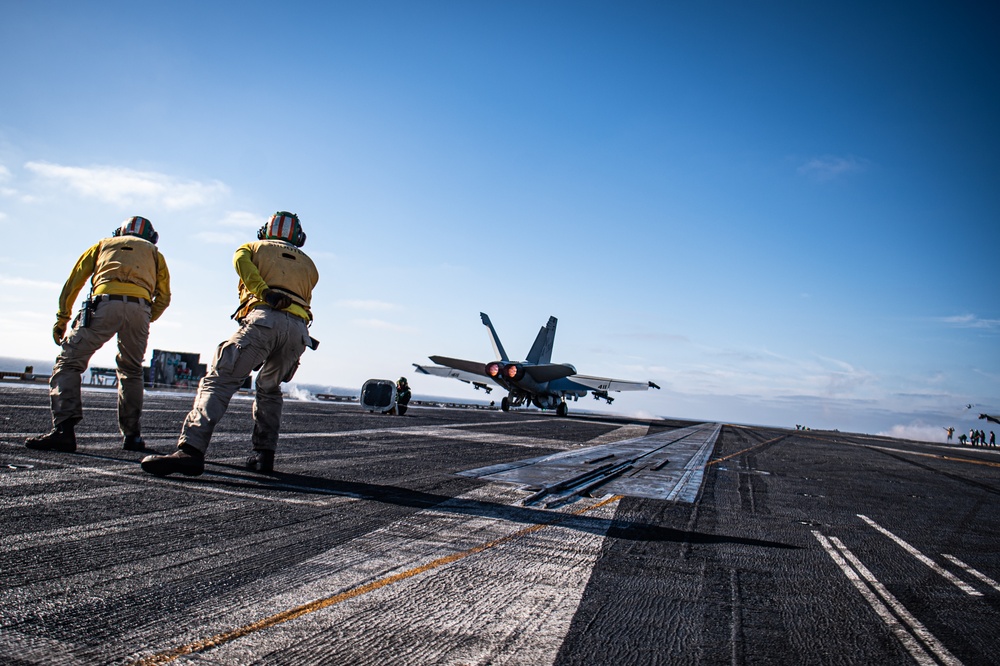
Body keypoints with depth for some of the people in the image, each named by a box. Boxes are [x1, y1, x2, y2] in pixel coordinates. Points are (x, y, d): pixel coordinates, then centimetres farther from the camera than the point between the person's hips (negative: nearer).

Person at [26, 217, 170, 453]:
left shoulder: (105, 244, 31)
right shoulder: (154, 252, 32)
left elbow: (74, 281, 21)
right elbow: (163, 297, 19)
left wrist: (62, 318, 23)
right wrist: (145, 321, 30)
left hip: (105, 302, -2)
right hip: (140, 307, 2)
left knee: (69, 363, 2)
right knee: (132, 372, 18)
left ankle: (63, 430, -14)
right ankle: (131, 435, 13)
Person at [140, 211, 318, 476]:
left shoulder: (254, 246, 27)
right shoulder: (308, 263, 35)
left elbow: (241, 260, 2)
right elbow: (305, 302, 22)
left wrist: (263, 291, -7)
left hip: (263, 318, -3)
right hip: (299, 329, 4)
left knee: (219, 381, -11)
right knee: (269, 389, 24)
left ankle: (192, 449, -30)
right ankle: (264, 454, 14)